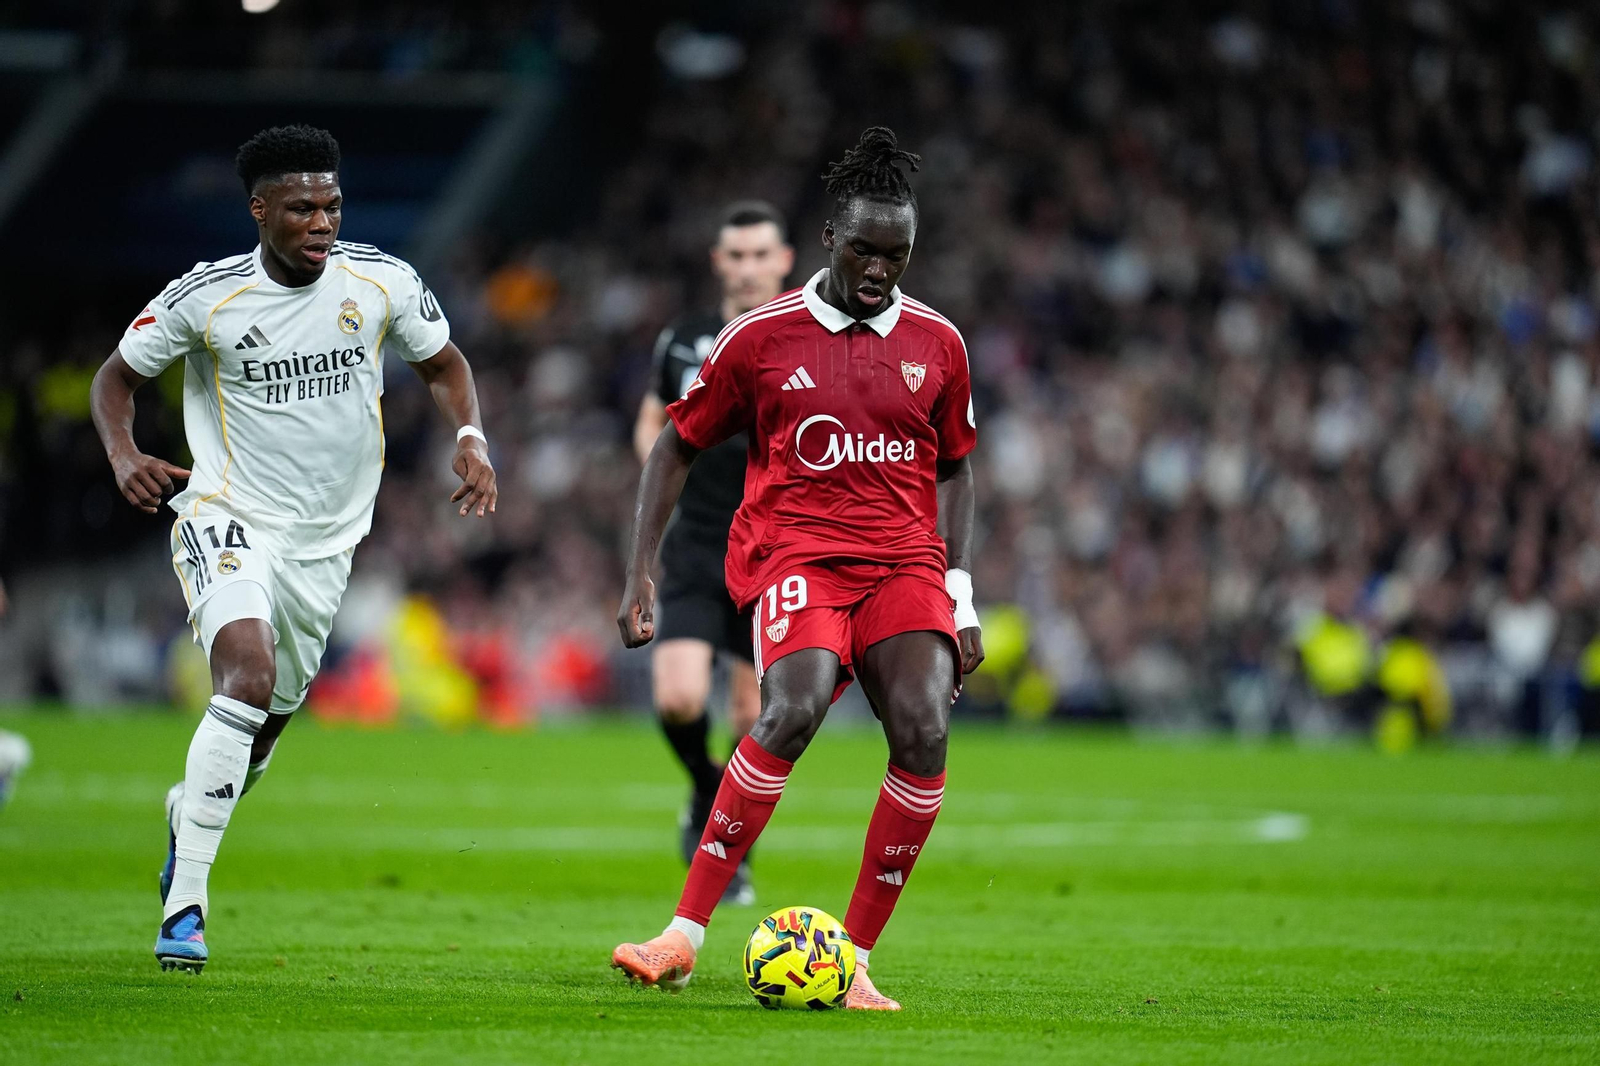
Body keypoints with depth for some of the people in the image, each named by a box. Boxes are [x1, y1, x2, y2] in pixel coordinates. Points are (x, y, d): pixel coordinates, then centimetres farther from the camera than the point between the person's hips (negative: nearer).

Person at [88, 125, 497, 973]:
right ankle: (185, 901, -25)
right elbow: (117, 375, 3)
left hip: (326, 537, 4)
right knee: (250, 671, -28)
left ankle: (193, 809, 49)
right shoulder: (205, 298, -11)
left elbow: (442, 364, 12)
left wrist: (471, 441, -7)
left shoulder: (381, 283, -5)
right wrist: (124, 456, -16)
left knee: (270, 713, 13)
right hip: (228, 517, -4)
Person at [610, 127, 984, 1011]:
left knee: (923, 732, -22)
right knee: (795, 707, -31)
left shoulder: (936, 343, 9)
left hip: (905, 564, 3)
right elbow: (676, 447, 10)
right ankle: (683, 936, -25)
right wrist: (638, 574, 3)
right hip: (795, 551, -3)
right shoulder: (760, 338, 1)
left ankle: (854, 959, -11)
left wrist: (961, 596, 13)